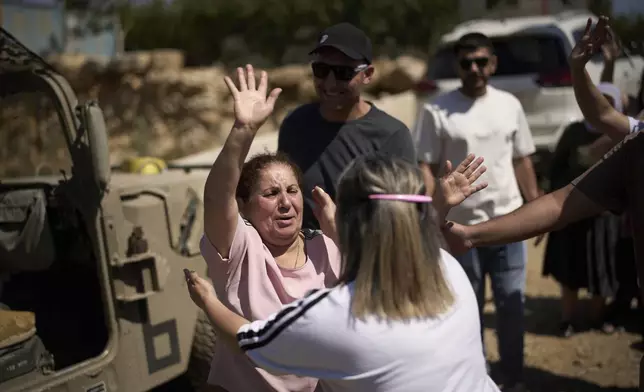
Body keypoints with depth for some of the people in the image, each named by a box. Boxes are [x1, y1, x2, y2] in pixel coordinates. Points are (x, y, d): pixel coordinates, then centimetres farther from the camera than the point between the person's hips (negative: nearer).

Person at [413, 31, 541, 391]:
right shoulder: (437, 111, -7)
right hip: (462, 226, -3)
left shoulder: (510, 105, 5)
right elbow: (426, 168, -7)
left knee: (512, 304, 9)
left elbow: (522, 161, 11)